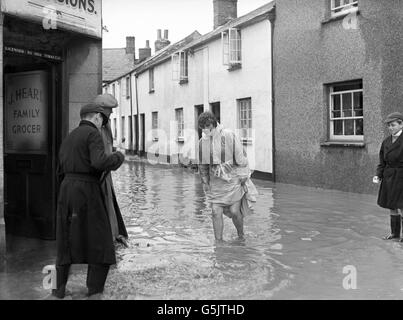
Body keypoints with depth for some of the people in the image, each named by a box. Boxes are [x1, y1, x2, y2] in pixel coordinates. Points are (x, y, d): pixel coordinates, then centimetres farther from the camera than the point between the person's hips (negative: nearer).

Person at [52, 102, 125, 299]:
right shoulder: (93, 134, -6)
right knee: (100, 242, 1)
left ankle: (60, 288, 20)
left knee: (66, 241, 19)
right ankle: (94, 293, 0)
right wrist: (118, 158, -3)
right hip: (87, 192, -7)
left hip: (66, 190, 7)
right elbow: (100, 162, -22)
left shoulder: (68, 139, 20)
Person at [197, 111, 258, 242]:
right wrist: (205, 183, 12)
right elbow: (202, 165, 12)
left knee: (234, 212, -1)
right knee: (216, 212, -5)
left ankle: (241, 235, 26)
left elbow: (241, 158, -9)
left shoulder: (229, 136, -14)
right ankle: (218, 242, 5)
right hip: (216, 182, 4)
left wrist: (244, 179, -8)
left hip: (233, 180, -3)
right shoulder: (202, 142, 1)